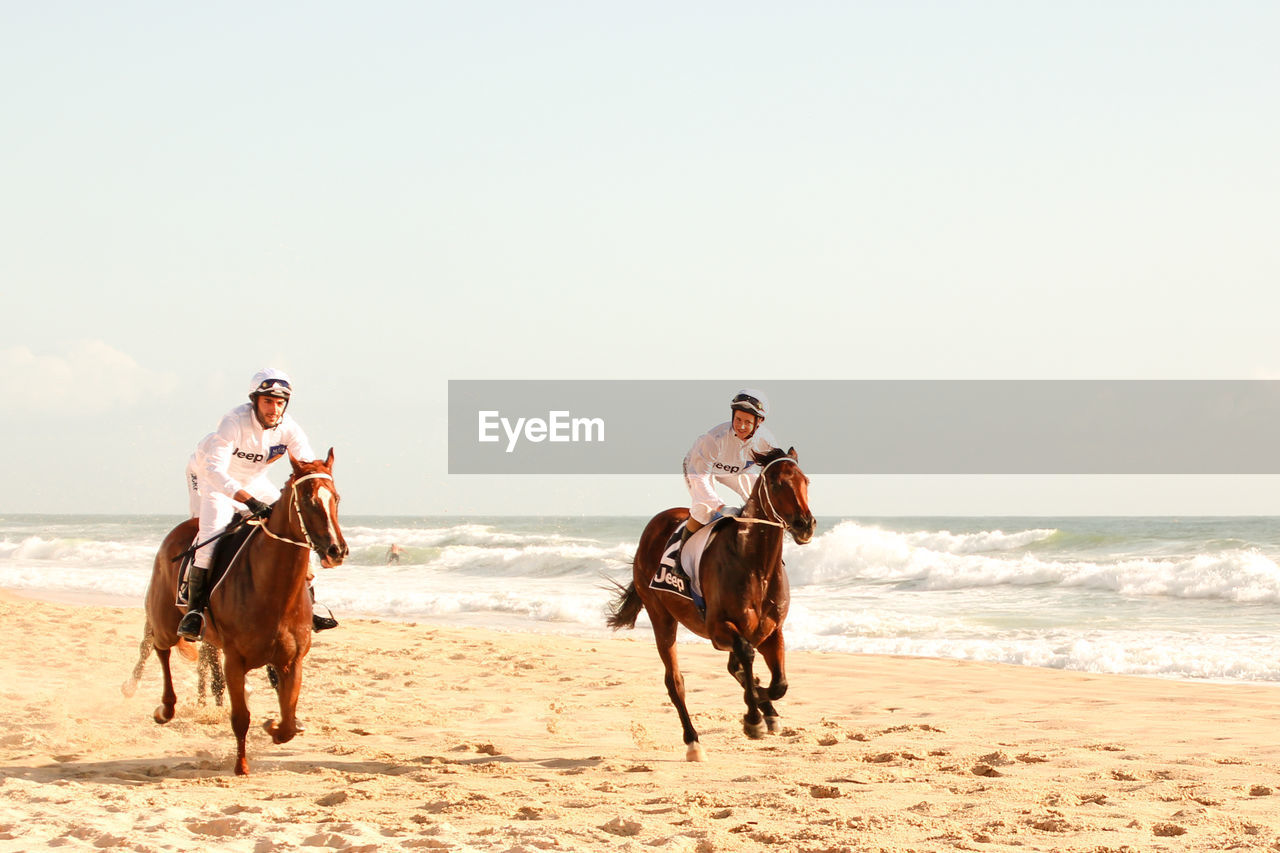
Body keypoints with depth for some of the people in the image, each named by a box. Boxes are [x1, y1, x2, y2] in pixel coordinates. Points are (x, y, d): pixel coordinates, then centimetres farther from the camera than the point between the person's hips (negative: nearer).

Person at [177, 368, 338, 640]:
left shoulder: (288, 428, -18)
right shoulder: (235, 422, -33)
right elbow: (215, 469, -41)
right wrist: (250, 501, -52)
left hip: (252, 482, 6)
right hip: (209, 478, -6)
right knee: (212, 532, -28)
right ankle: (194, 610, -24)